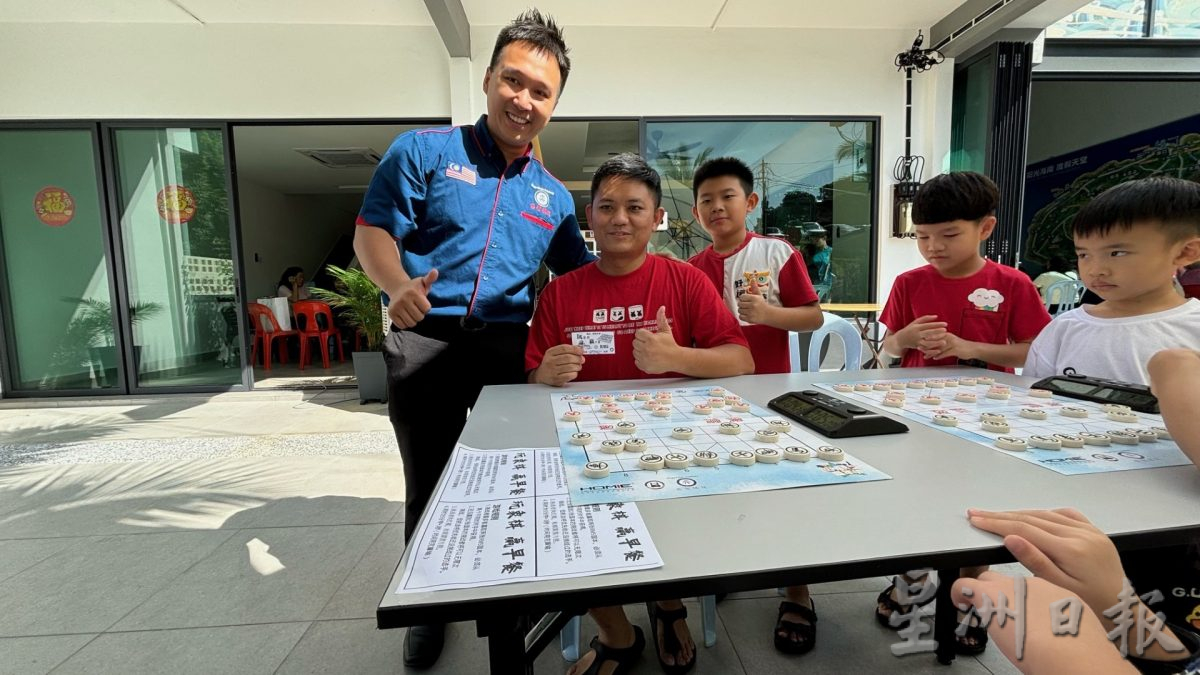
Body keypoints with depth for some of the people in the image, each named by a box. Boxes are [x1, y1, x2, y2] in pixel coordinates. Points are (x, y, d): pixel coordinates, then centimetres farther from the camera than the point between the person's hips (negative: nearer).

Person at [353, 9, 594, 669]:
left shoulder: (553, 196, 12)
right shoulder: (424, 150, 2)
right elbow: (372, 230, -4)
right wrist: (398, 285, -25)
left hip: (509, 348, 3)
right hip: (424, 342, -2)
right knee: (428, 484, 10)